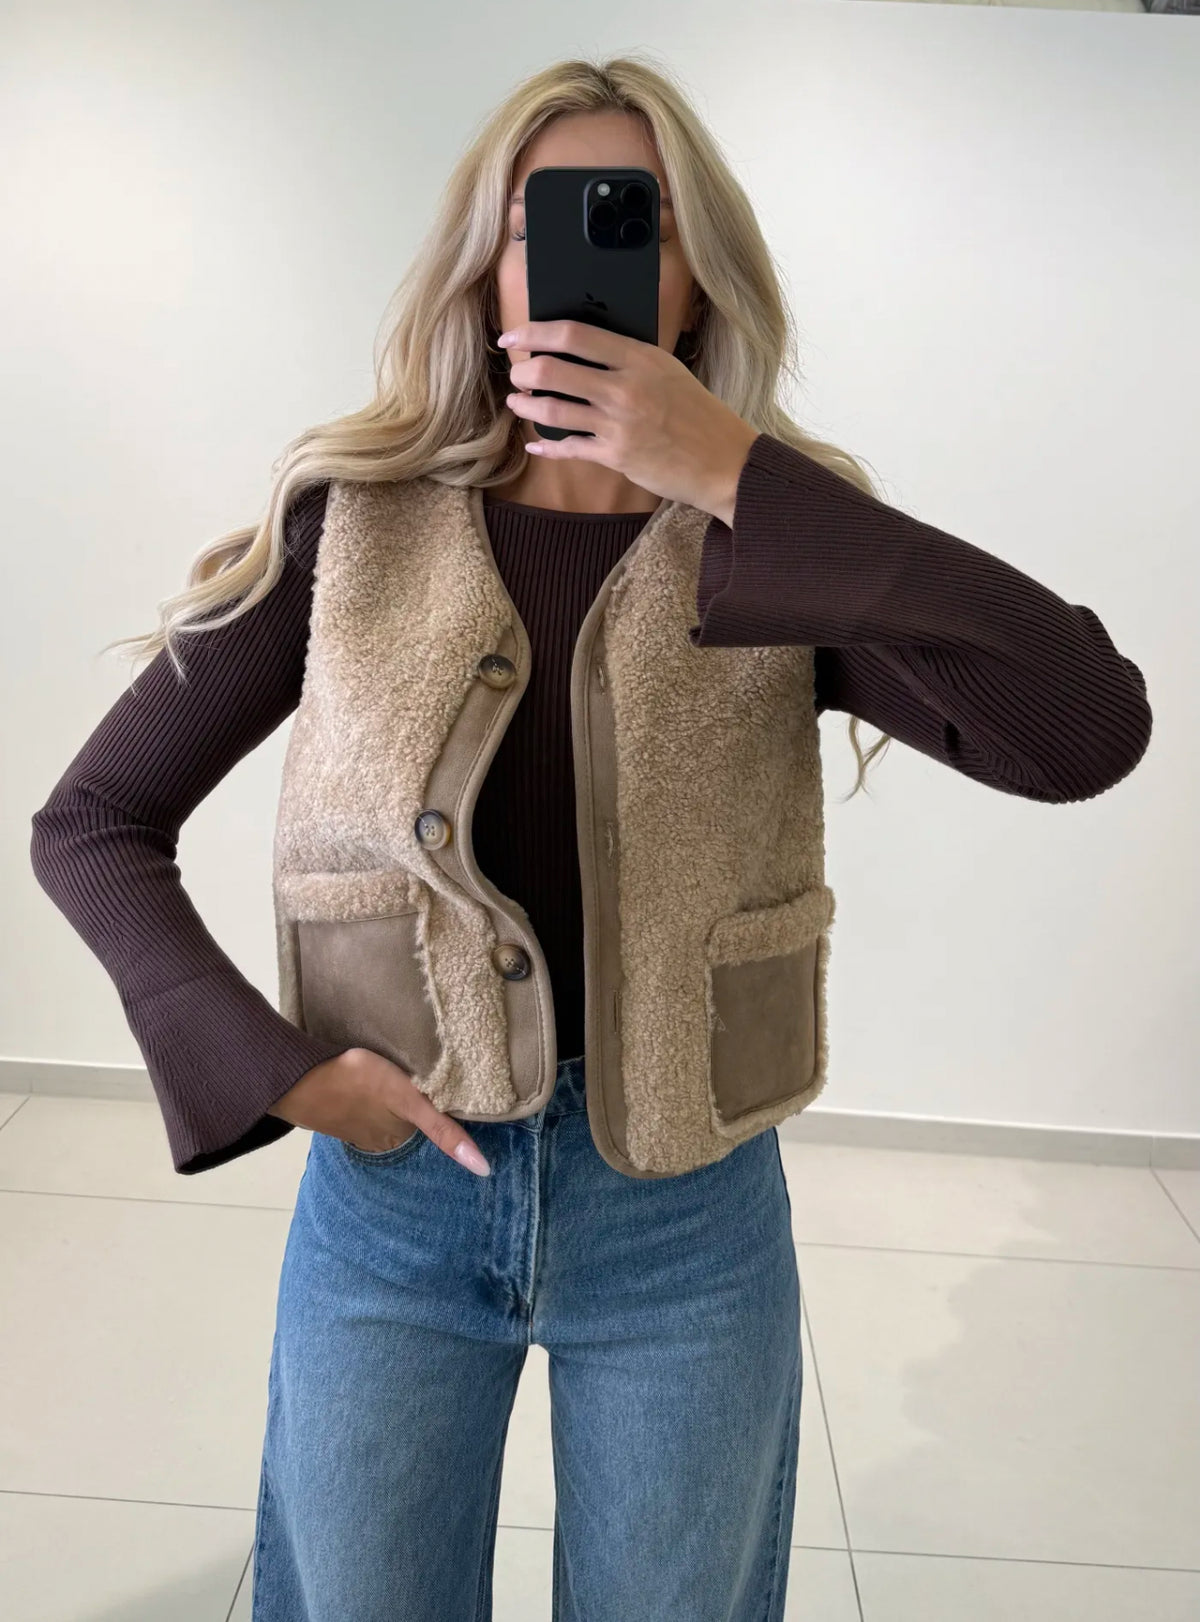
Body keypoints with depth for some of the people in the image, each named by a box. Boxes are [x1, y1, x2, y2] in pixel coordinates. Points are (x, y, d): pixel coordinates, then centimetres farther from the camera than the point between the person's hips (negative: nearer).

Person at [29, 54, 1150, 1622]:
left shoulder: (786, 546, -6)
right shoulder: (362, 519, -7)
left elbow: (1091, 732, -23)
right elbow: (92, 823, -2)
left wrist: (735, 480, -24)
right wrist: (270, 1068, -14)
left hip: (684, 1204, 1)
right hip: (394, 1171, 0)